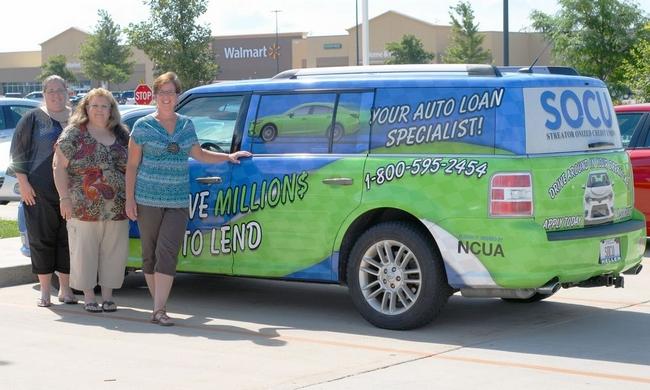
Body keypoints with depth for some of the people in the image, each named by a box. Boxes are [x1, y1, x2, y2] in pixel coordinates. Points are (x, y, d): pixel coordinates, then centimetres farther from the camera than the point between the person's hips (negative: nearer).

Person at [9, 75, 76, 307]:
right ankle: (45, 291, 8)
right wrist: (24, 183, -6)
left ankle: (65, 289, 14)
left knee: (68, 240, 4)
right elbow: (18, 153, 2)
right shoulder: (33, 119, 3)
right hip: (39, 192, -2)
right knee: (42, 239, 0)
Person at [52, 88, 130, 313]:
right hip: (84, 208, -3)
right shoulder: (74, 134, -1)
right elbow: (59, 167, -3)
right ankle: (88, 297, 11)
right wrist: (65, 197, -10)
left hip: (117, 208, 4)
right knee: (85, 251, 0)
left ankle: (108, 296, 15)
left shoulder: (121, 135, 12)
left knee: (114, 252, 4)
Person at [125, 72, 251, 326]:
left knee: (168, 252, -10)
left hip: (178, 202, 2)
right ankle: (158, 305, 13)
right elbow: (132, 165, 3)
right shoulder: (143, 126, 2)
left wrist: (228, 156, 23)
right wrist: (129, 199, -3)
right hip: (148, 199, -2)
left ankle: (159, 310, -13)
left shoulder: (186, 125, 12)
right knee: (150, 253, 3)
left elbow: (199, 154, 28)